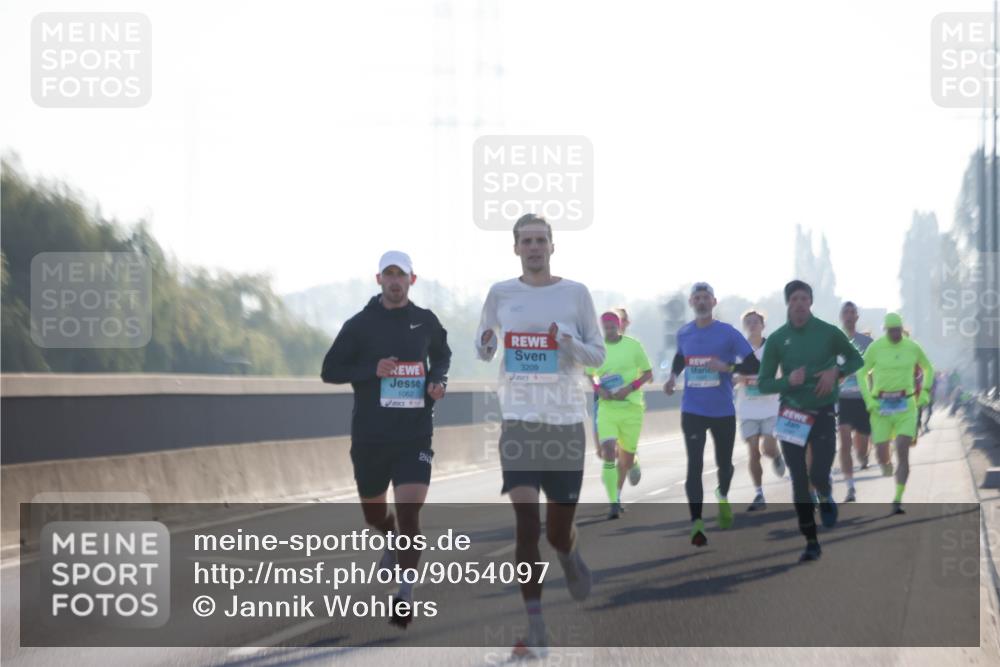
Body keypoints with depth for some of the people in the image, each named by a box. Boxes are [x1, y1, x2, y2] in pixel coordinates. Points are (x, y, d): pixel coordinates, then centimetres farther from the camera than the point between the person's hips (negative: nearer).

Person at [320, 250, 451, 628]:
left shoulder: (426, 321, 4)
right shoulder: (360, 325, -2)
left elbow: (442, 356, 24)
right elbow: (330, 371, -1)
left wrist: (438, 380, 2)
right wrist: (372, 370, -15)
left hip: (415, 436, 0)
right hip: (370, 436, 0)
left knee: (409, 514, -14)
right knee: (374, 515, 14)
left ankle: (405, 593, -4)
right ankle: (392, 539, 51)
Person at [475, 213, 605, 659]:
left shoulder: (576, 293, 0)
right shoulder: (500, 294, 3)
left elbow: (598, 356, 3)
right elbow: (483, 349, 14)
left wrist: (570, 342, -17)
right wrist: (485, 345, -10)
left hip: (566, 422, 0)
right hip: (519, 422, 0)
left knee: (558, 532, 7)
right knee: (527, 525, -13)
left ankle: (570, 556, 45)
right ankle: (534, 627, -7)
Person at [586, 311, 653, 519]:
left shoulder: (633, 345, -2)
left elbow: (647, 373, 4)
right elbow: (589, 376, 13)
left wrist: (630, 388, -13)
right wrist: (598, 389, -8)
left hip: (631, 406, 0)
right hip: (607, 407, 0)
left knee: (626, 455, 9)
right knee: (608, 451, -17)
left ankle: (618, 493, 39)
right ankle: (614, 503, -16)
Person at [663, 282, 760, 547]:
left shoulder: (728, 334, -8)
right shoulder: (683, 334, 4)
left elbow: (754, 366, -9)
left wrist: (727, 367, -24)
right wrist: (673, 376, 6)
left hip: (723, 411, -1)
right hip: (693, 412, 1)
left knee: (724, 463, 13)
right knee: (694, 465, -12)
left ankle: (723, 498, 47)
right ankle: (696, 523, -15)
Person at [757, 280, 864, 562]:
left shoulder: (828, 332, -5)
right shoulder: (777, 339, -3)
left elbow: (856, 359, 10)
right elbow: (763, 383, 0)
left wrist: (836, 372, -10)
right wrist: (788, 381, -20)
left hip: (823, 413, -1)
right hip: (791, 415, 1)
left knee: (819, 476, -12)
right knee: (799, 482, 1)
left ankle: (826, 498, 27)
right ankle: (811, 542, 11)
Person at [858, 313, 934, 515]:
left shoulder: (913, 347, 1)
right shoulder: (875, 347, -4)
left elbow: (928, 369, 17)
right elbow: (862, 374, 4)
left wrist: (925, 393, 5)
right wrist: (869, 400, -8)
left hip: (906, 406, 0)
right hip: (881, 405, 0)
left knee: (903, 452, -15)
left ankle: (898, 500, -13)